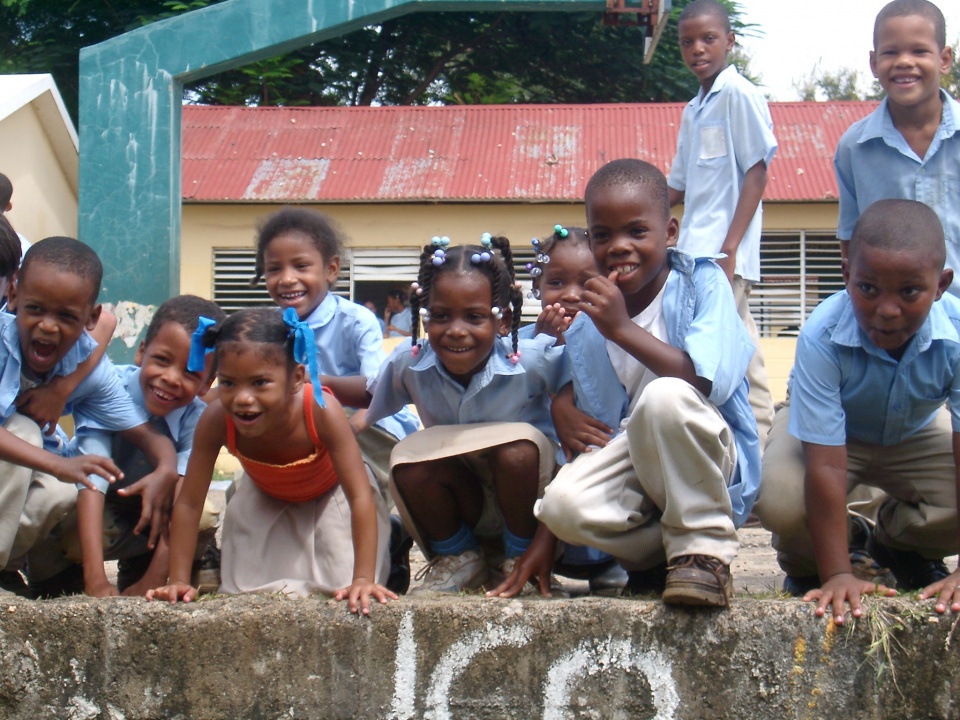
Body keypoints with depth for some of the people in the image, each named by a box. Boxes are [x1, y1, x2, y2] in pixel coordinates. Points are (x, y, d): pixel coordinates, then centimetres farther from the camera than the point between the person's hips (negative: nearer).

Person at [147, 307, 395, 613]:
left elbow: (360, 498, -40)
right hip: (266, 500, 2)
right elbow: (188, 504, -26)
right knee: (246, 589, -7)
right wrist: (178, 581, -30)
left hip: (331, 496, -2)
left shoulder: (321, 411, -42)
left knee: (346, 590, -14)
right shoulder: (216, 420, -35)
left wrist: (363, 579, -46)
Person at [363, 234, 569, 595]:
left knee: (518, 449, -33)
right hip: (460, 506, 2)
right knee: (407, 460, -25)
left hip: (526, 494, -2)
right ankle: (456, 559, 4)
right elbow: (371, 413, -2)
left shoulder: (535, 361, -23)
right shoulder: (408, 363, -15)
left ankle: (520, 555, -3)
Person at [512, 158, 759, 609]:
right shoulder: (583, 321, 3)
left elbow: (709, 382, -26)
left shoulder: (701, 282, -10)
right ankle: (662, 554, -1)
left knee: (664, 396, -36)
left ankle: (704, 550, -17)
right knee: (564, 503, -30)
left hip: (709, 461, -3)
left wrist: (623, 329, -27)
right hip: (630, 460, 3)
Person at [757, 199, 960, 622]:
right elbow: (826, 465, -37)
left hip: (917, 434, 3)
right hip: (832, 433, -2)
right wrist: (837, 575, -38)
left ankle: (901, 544, 13)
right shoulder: (821, 339, -38)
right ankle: (807, 566, 7)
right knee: (780, 501, -33)